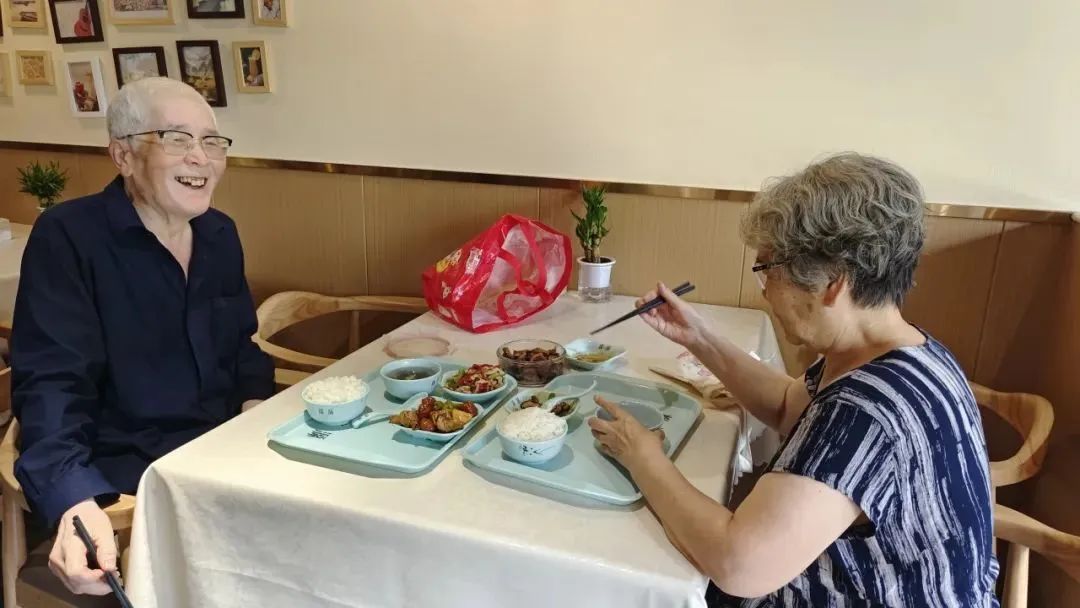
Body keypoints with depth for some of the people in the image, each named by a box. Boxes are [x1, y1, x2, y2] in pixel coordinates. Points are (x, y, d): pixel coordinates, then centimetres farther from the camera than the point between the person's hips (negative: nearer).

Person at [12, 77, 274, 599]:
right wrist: (77, 505, -34)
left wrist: (256, 408, -2)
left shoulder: (221, 234, 8)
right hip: (121, 472, -6)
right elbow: (51, 382, -19)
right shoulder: (67, 237, -11)